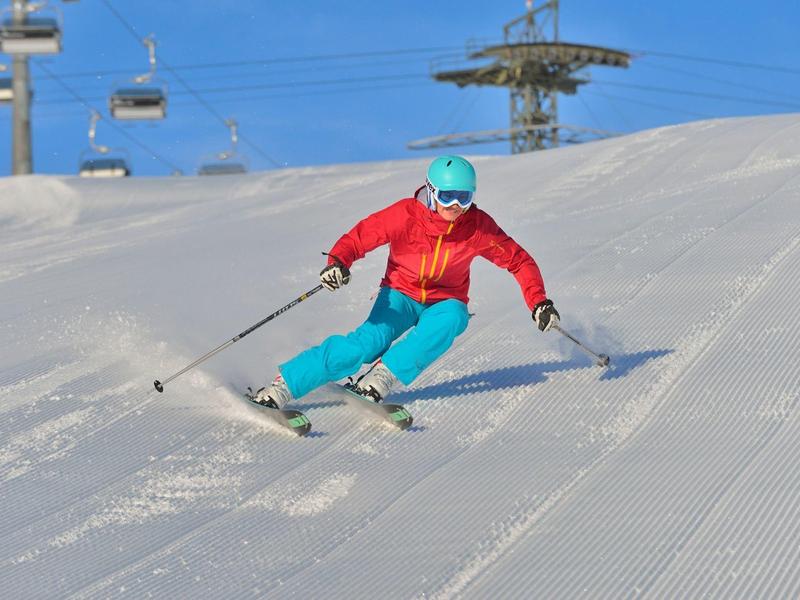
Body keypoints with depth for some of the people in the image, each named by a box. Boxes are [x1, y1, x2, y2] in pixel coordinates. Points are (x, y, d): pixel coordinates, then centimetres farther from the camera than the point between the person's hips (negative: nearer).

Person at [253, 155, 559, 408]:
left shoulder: (478, 226, -13)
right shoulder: (405, 215, -18)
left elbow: (519, 260, -2)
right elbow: (358, 237, -15)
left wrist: (539, 303, -13)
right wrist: (337, 262, -36)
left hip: (445, 303, 2)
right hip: (401, 295, -2)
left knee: (451, 318, -37)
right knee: (367, 344, -30)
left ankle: (382, 378, -32)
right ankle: (280, 388, -27)